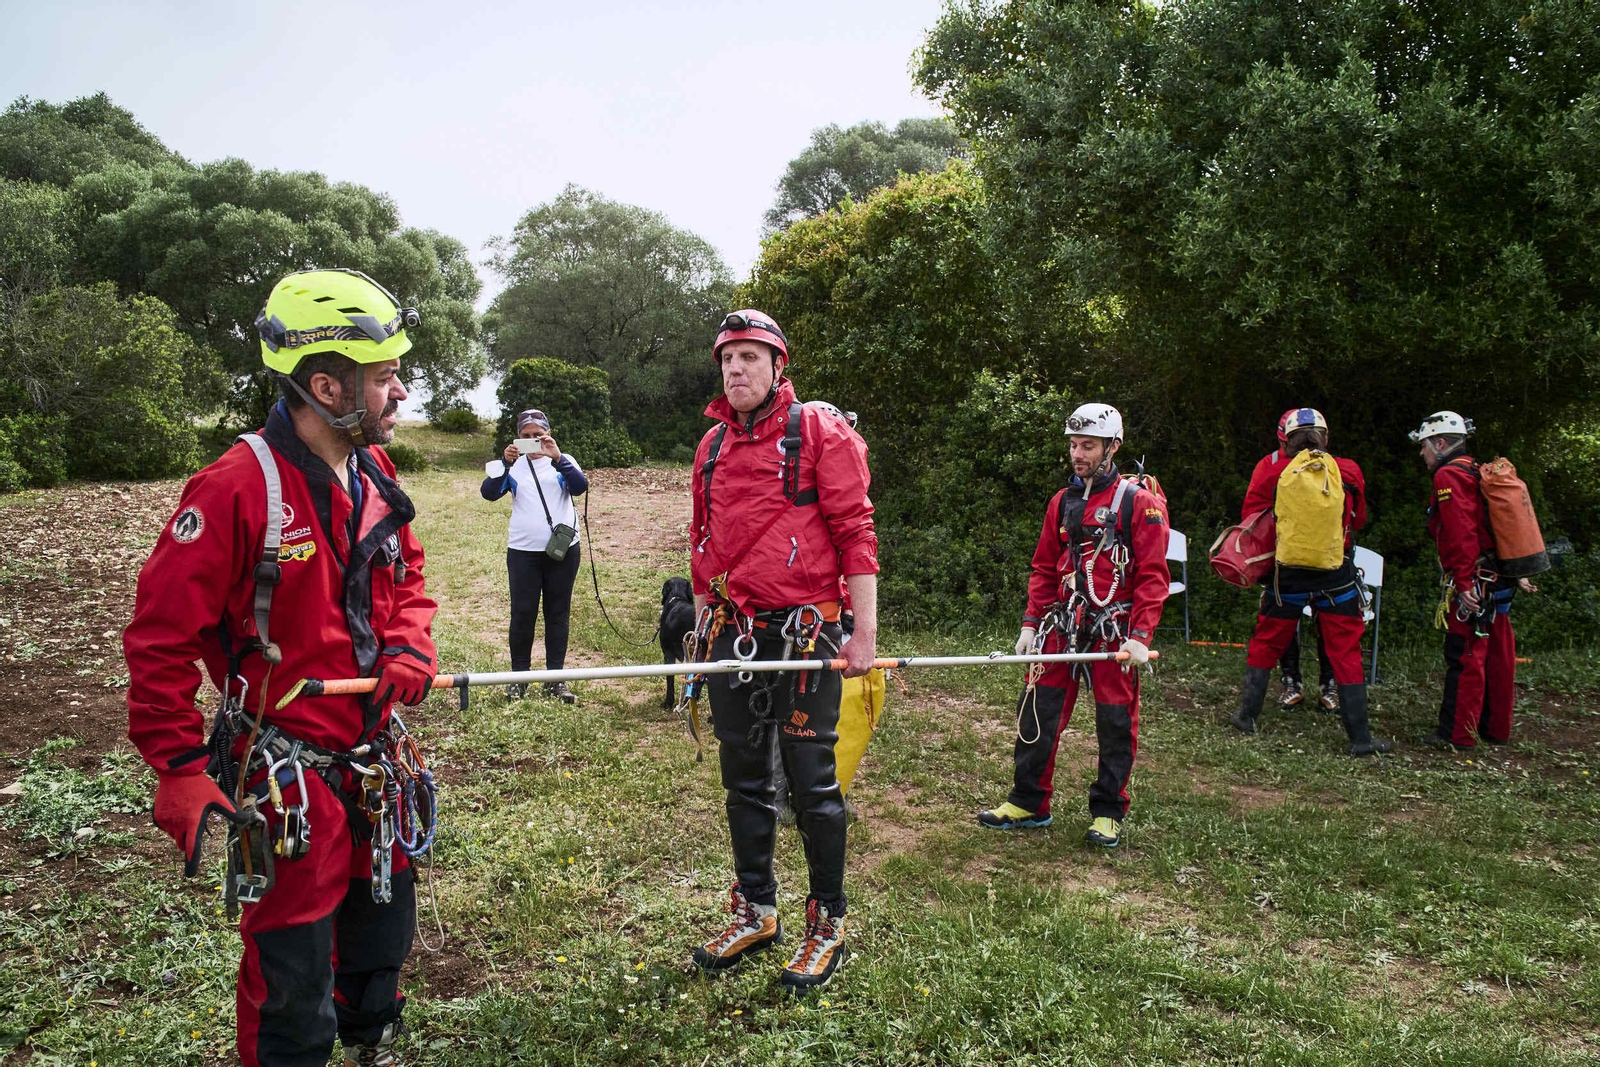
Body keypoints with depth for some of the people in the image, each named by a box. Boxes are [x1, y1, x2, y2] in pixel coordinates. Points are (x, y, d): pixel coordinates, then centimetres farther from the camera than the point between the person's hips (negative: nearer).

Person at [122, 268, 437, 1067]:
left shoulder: (375, 474, 2)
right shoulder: (238, 490, -21)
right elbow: (162, 636, -16)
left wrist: (409, 648, -3)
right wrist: (180, 771, -16)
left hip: (375, 757, 7)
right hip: (289, 779, -7)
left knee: (382, 935, 24)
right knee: (293, 980, 6)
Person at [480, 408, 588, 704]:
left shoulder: (563, 462, 6)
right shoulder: (513, 465, 8)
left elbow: (580, 486, -13)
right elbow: (489, 493, -7)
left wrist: (557, 458, -27)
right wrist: (505, 463, -21)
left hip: (563, 549, 0)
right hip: (523, 551, 0)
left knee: (558, 613, 6)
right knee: (522, 613, 0)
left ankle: (555, 678, 12)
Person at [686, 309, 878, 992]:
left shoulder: (820, 432, -5)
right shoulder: (712, 445, 14)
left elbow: (855, 531, -9)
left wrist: (865, 631, -12)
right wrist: (704, 620, 20)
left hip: (804, 633, -6)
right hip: (733, 635, 6)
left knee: (812, 782, 1)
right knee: (744, 781, 14)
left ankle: (829, 924, 18)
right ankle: (755, 913, 30)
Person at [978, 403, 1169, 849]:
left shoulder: (1140, 502, -4)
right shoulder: (1062, 502, 12)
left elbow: (1153, 577, -8)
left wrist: (1139, 636, -15)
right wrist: (1031, 623, 7)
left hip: (1114, 631, -4)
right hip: (1062, 627, 5)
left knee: (1116, 721, 4)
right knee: (1038, 709, 4)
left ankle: (1108, 812, 20)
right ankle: (1029, 802, 18)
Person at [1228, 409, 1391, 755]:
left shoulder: (1273, 474, -4)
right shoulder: (1349, 471, -2)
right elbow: (1359, 521, 13)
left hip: (1289, 576, 0)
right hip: (1337, 577, 0)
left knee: (1266, 644, 16)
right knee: (1346, 654, 6)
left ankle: (1247, 716, 22)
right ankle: (1360, 737, 8)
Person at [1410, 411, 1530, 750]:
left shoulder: (1449, 475, -11)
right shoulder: (1478, 472, 19)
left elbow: (1460, 534, -21)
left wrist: (1464, 582, -23)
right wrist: (1516, 573, 21)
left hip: (1473, 584, -10)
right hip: (1500, 581, 10)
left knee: (1463, 657, -6)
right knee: (1497, 656, 14)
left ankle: (1457, 734, -2)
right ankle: (1496, 728, 24)